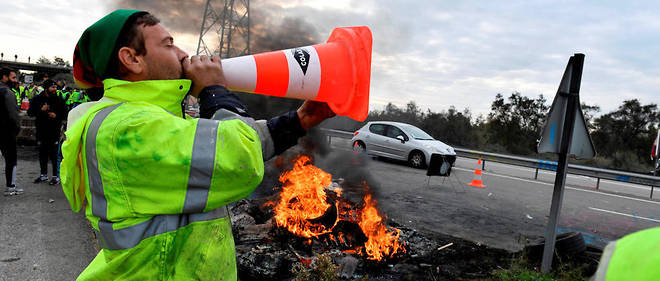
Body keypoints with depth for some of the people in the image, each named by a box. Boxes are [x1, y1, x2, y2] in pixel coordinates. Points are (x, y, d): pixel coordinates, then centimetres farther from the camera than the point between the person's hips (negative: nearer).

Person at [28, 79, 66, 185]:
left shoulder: (59, 100, 2)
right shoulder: (37, 99, 4)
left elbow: (65, 114, 4)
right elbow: (30, 112, 0)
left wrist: (56, 115, -15)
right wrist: (41, 110, -16)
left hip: (55, 132, -2)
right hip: (41, 131, 2)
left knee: (54, 154, -3)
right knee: (42, 153, 12)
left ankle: (56, 176, 6)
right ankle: (43, 175, 24)